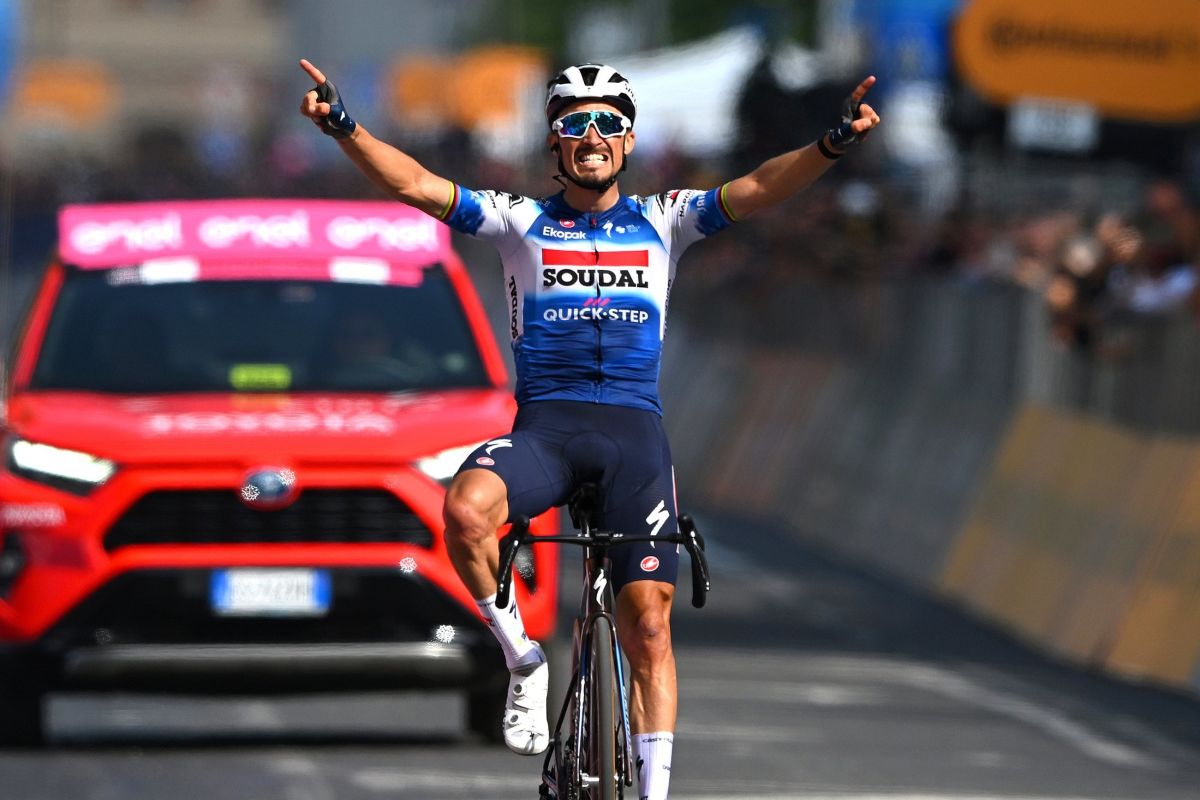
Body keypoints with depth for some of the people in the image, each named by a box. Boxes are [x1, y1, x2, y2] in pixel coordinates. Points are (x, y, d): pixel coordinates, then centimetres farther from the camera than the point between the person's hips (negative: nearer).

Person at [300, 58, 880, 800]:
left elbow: (759, 190, -2)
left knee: (647, 616, -6)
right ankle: (525, 660, -10)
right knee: (466, 508, -32)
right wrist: (345, 128, -16)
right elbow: (418, 185, -1)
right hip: (545, 424, -1)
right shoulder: (522, 223, 9)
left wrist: (832, 145, -19)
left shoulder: (662, 222, 11)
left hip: (634, 429, 1)